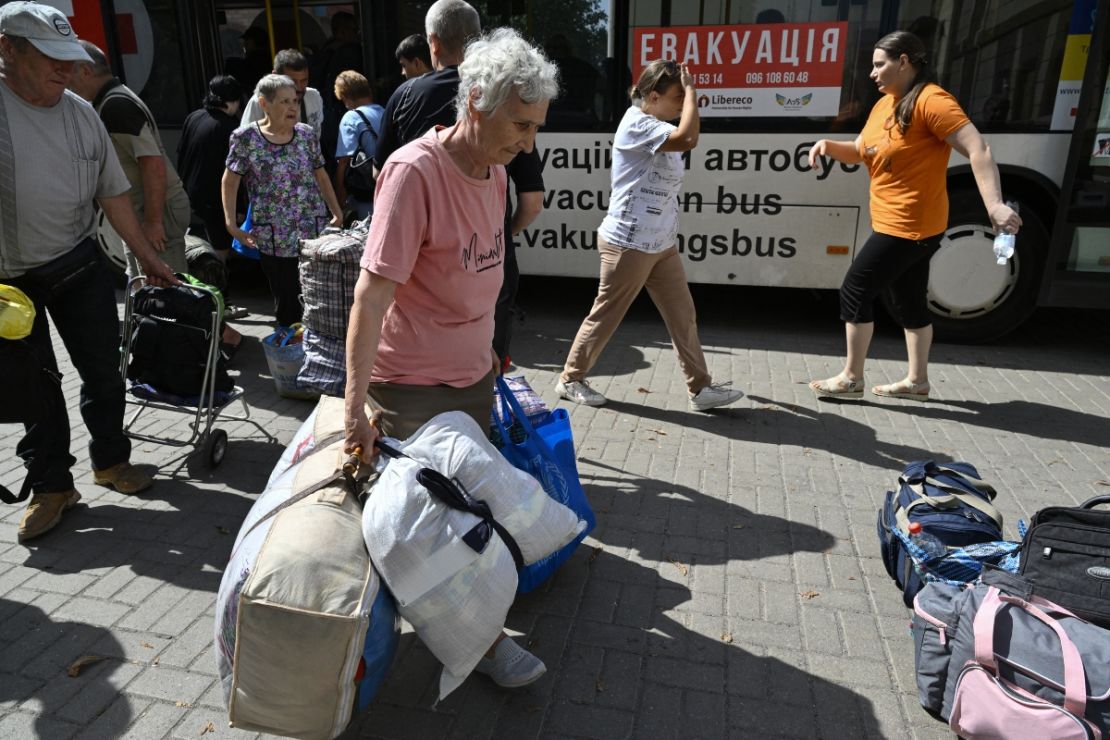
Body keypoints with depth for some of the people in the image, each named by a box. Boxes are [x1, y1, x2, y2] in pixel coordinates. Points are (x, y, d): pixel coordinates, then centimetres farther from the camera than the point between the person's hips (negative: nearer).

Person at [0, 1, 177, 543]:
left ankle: (110, 460, 27)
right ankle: (51, 485, 20)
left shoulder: (80, 113, 3)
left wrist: (147, 256, 10)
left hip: (79, 265, 3)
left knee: (102, 369, 8)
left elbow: (112, 193, 9)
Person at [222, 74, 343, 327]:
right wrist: (231, 224, -5)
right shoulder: (246, 138, -2)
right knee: (287, 304, 3)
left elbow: (321, 176, 16)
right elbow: (230, 182, 3)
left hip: (315, 232, 2)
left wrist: (337, 213, 10)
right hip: (274, 239, -2)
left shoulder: (306, 134, 7)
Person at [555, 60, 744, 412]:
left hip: (661, 244, 9)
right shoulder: (637, 125, -17)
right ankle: (570, 379, 21)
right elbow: (688, 138, -30)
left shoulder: (655, 126, 15)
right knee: (606, 316, 4)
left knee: (682, 315, 9)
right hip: (628, 244, -9)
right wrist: (690, 89, -21)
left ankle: (701, 389, 17)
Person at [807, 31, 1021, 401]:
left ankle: (851, 378, 5)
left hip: (909, 226, -10)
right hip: (896, 223, 10)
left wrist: (994, 205, -33)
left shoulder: (931, 101, -17)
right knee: (909, 302, 14)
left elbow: (978, 150, -23)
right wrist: (829, 146, 2)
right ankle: (917, 381, 25)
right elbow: (861, 152, 22)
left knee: (855, 291, -6)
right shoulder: (884, 104, 12)